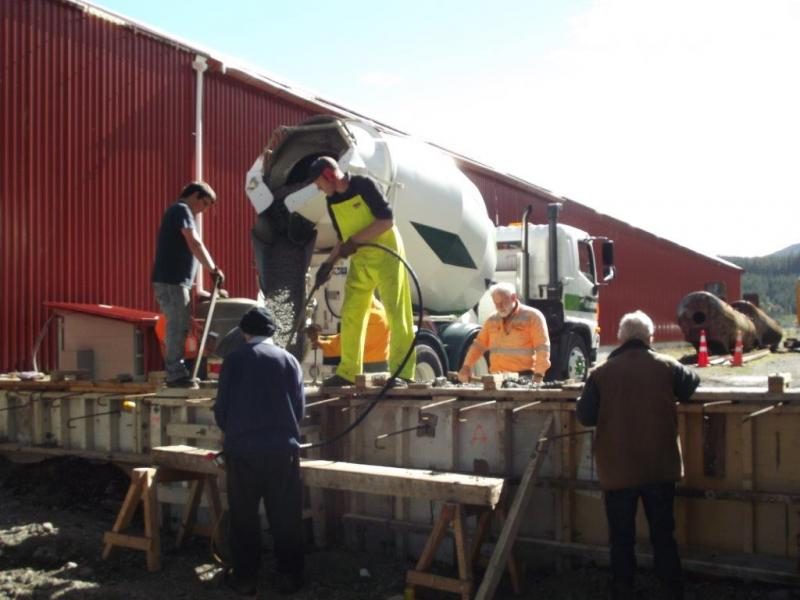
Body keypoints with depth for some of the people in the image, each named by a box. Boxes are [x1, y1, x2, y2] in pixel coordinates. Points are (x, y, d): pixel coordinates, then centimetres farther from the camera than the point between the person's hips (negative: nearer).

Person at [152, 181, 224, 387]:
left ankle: (176, 373, 17)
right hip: (171, 280, -10)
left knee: (179, 326, 13)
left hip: (174, 280, 10)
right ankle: (176, 375, -6)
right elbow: (195, 243, -18)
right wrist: (213, 268, -12)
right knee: (177, 326, -8)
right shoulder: (181, 210, -8)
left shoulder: (177, 212, 23)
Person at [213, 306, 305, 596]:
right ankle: (289, 576, 14)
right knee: (285, 517, 9)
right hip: (283, 448, 1)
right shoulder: (289, 360, 4)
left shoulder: (234, 359, 0)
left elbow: (221, 407, 1)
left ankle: (244, 577, 16)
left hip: (242, 449, -1)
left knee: (244, 517, 10)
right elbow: (300, 407, 6)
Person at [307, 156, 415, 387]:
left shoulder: (364, 186, -12)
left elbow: (387, 220, -18)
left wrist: (355, 241, -21)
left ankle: (403, 372, -6)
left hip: (386, 254, -7)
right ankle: (348, 372, 12)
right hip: (360, 261, 7)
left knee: (396, 313, -7)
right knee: (350, 314, 5)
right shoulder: (332, 203, 9)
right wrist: (329, 263, 6)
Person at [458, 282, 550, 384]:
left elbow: (543, 347, -8)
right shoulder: (492, 320, 15)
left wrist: (539, 374, -18)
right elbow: (479, 345, 19)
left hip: (523, 377, -5)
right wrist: (466, 366, 5)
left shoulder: (532, 316, -2)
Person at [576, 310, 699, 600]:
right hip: (660, 466, 2)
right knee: (663, 533, 14)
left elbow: (585, 416, -4)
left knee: (621, 537, 10)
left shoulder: (602, 373, -9)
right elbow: (692, 386, 15)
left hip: (617, 469, -1)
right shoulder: (667, 367, -4)